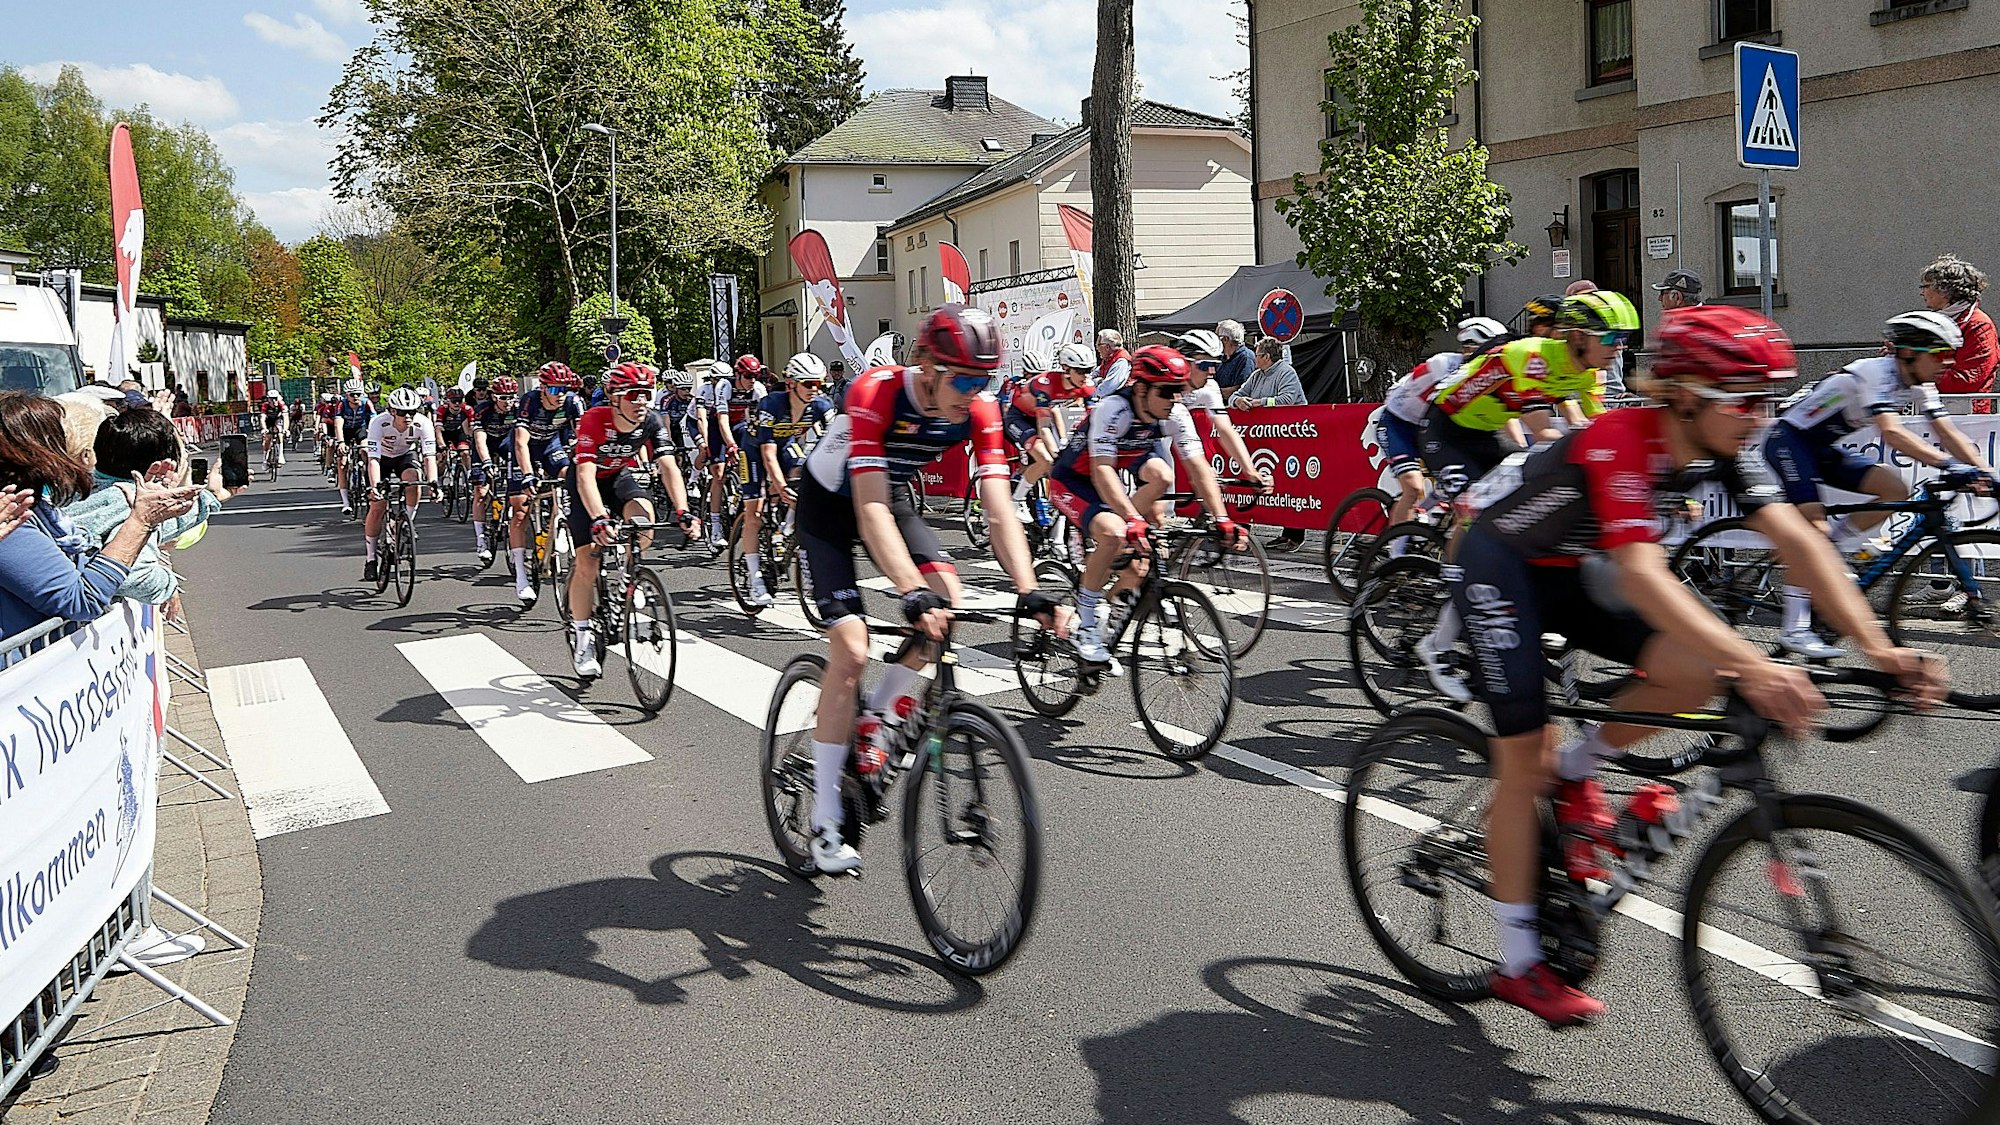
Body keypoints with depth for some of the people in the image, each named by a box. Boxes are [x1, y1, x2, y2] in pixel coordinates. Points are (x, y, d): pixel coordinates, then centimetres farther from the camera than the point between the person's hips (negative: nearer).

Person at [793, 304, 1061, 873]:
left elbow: (998, 510, -25)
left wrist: (1030, 592, -39)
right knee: (850, 646, -17)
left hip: (891, 495, 5)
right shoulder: (875, 393, -35)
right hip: (829, 502, -5)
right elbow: (871, 509, -42)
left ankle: (873, 719, 6)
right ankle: (825, 824, -6)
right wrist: (912, 592, -54)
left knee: (948, 597, -20)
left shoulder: (979, 410, -21)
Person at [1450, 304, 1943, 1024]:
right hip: (1499, 565, -7)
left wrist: (1877, 646, -28)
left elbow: (1796, 540, -17)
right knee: (1524, 758, -8)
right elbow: (1640, 574, -43)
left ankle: (1574, 776, 12)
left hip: (1568, 568, 7)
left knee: (1693, 672, -15)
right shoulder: (1620, 443, -32)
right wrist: (1752, 664, -53)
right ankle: (1518, 965, 4)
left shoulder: (1721, 451, -10)